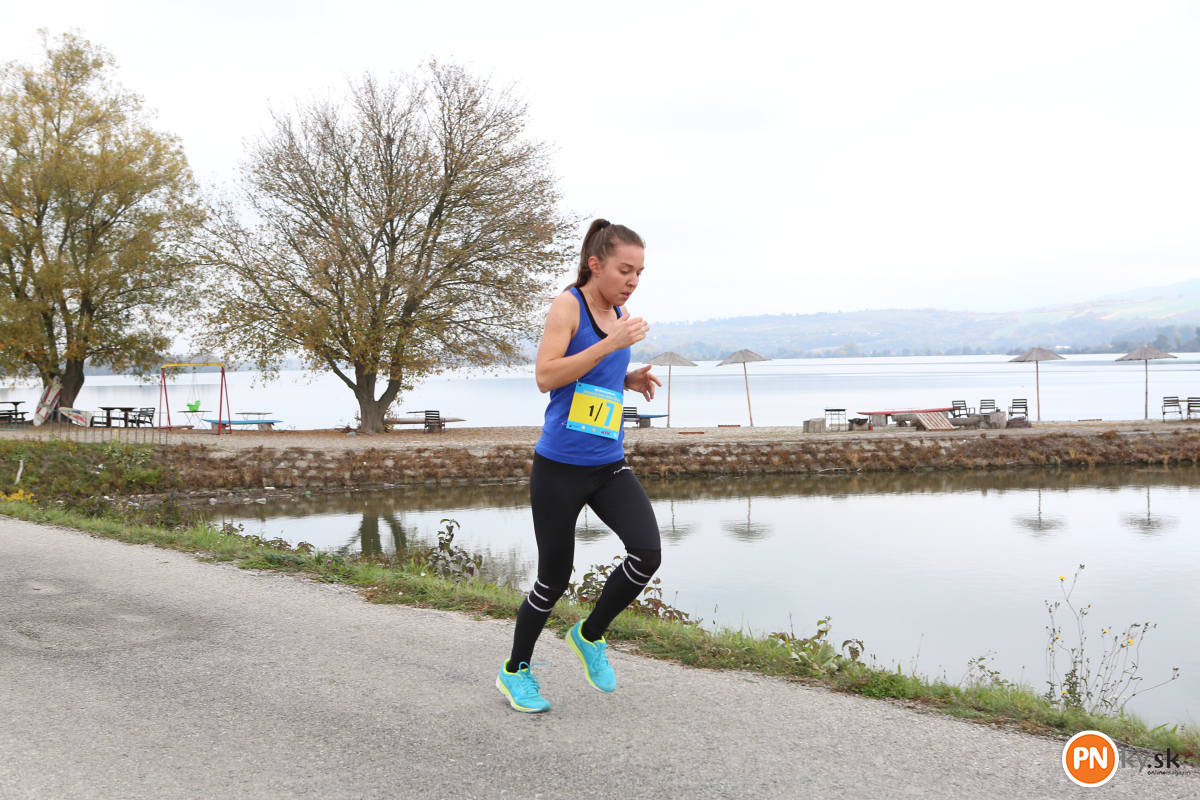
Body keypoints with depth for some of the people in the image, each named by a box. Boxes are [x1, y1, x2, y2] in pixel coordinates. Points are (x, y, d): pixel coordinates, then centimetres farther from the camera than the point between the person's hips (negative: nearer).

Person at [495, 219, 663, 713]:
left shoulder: (620, 314, 11)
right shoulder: (568, 306, -9)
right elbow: (546, 376, -20)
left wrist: (631, 380, 5)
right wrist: (611, 344, -23)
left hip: (609, 467, 6)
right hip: (560, 466, -6)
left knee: (647, 552, -14)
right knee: (555, 578, 4)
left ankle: (590, 634, 13)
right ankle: (515, 671, 28)